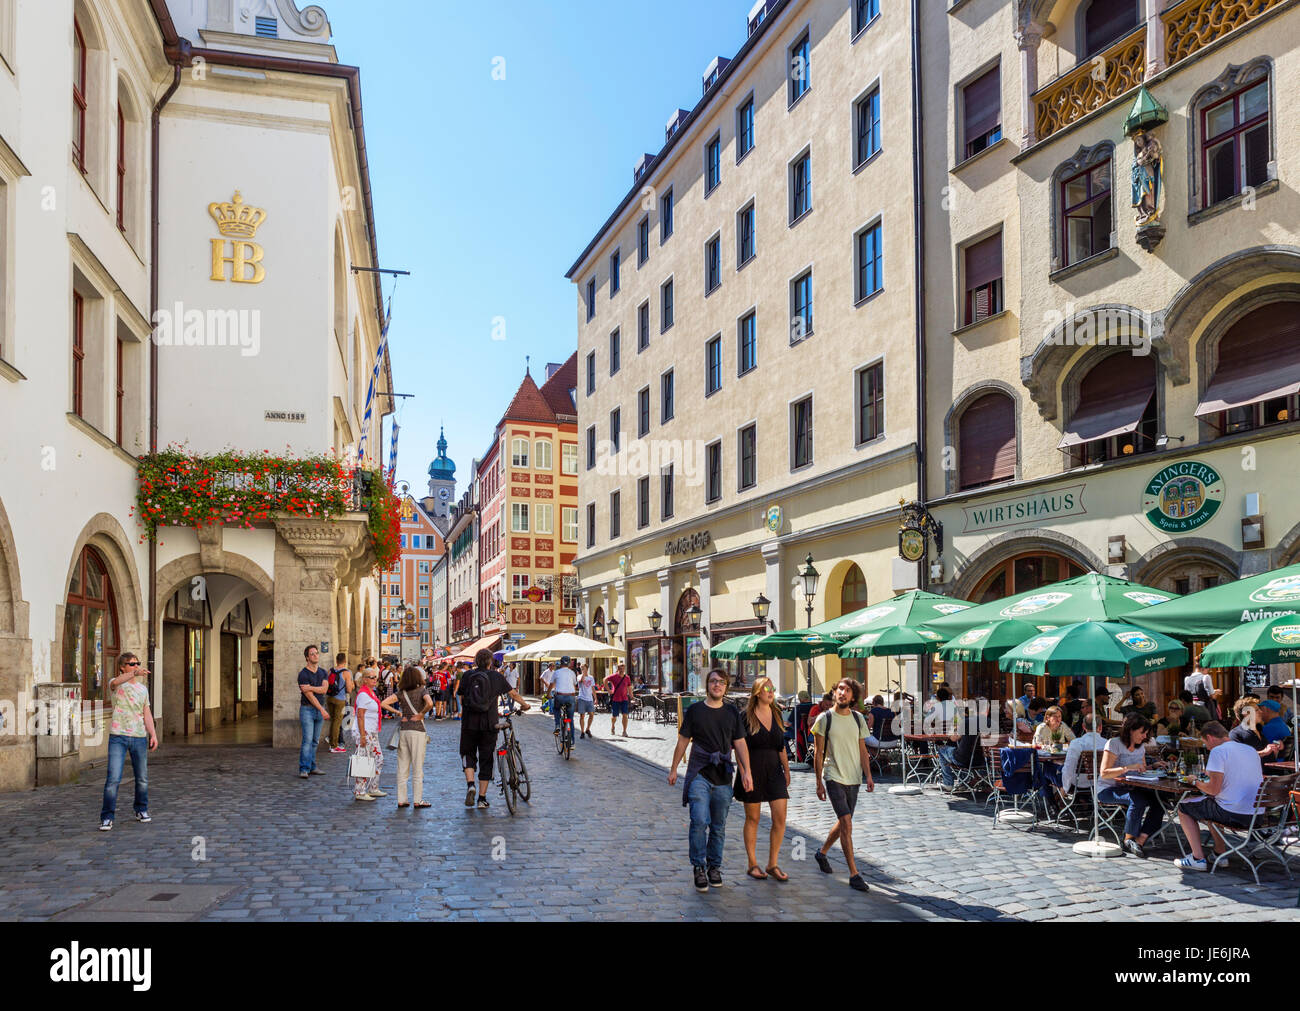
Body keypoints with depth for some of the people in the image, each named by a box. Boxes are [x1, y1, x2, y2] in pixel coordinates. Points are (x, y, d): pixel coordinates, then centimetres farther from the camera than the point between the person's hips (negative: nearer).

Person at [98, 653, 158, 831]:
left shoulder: (142, 689, 15)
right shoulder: (115, 685, 1)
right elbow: (116, 682, -25)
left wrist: (153, 735, 4)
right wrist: (135, 674, -43)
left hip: (139, 737, 4)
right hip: (118, 737, -4)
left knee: (142, 778, 10)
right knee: (113, 778, -11)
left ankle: (141, 811, 27)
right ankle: (107, 818, -3)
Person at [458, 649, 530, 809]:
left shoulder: (468, 676, 3)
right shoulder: (496, 676, 2)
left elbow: (461, 696, 9)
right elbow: (513, 694, 10)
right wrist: (524, 705, 29)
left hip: (469, 723, 0)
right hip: (489, 724, 0)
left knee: (468, 754, 17)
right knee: (486, 760, 8)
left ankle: (470, 784, -7)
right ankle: (482, 798, 9)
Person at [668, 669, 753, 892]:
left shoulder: (732, 713, 8)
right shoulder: (694, 711, 3)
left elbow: (740, 744, 6)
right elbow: (683, 741, 9)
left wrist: (746, 771, -5)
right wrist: (674, 769, 9)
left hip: (723, 777, 2)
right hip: (699, 775, -2)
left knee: (718, 827, 8)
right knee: (699, 821, -14)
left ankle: (714, 867, 22)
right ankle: (698, 867, -3)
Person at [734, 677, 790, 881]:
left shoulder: (777, 714, 10)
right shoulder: (746, 716, -6)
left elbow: (781, 746, 16)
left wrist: (787, 770, 14)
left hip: (774, 771, 5)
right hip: (753, 770, -5)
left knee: (780, 819, -2)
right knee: (753, 819, 5)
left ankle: (773, 865, 9)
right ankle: (752, 865, 16)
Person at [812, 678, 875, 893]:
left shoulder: (858, 718, 7)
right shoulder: (825, 719, -5)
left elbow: (862, 750, 13)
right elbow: (818, 753, -2)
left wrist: (868, 775, 3)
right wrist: (819, 782, -3)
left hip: (853, 779, 5)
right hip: (834, 778, -5)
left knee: (843, 823, 14)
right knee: (846, 823, -13)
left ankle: (822, 852, 38)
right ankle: (853, 874, -9)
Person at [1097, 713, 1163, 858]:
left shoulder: (1140, 747, 12)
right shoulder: (1114, 744, -11)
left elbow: (1142, 770, 26)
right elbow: (1104, 773, -18)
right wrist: (1128, 768, -28)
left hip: (1130, 788, 7)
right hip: (1108, 790, -7)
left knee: (1159, 800, -20)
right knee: (1138, 800, -34)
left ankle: (1139, 840, -21)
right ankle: (1128, 840, -16)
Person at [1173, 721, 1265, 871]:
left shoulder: (1218, 751, -12)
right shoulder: (1251, 750, 12)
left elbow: (1213, 789, -18)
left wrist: (1196, 782, 3)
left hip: (1232, 814, -8)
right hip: (1256, 815, 8)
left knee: (1184, 806, 12)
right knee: (1211, 804, 34)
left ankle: (1198, 858, 5)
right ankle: (1220, 854, 30)